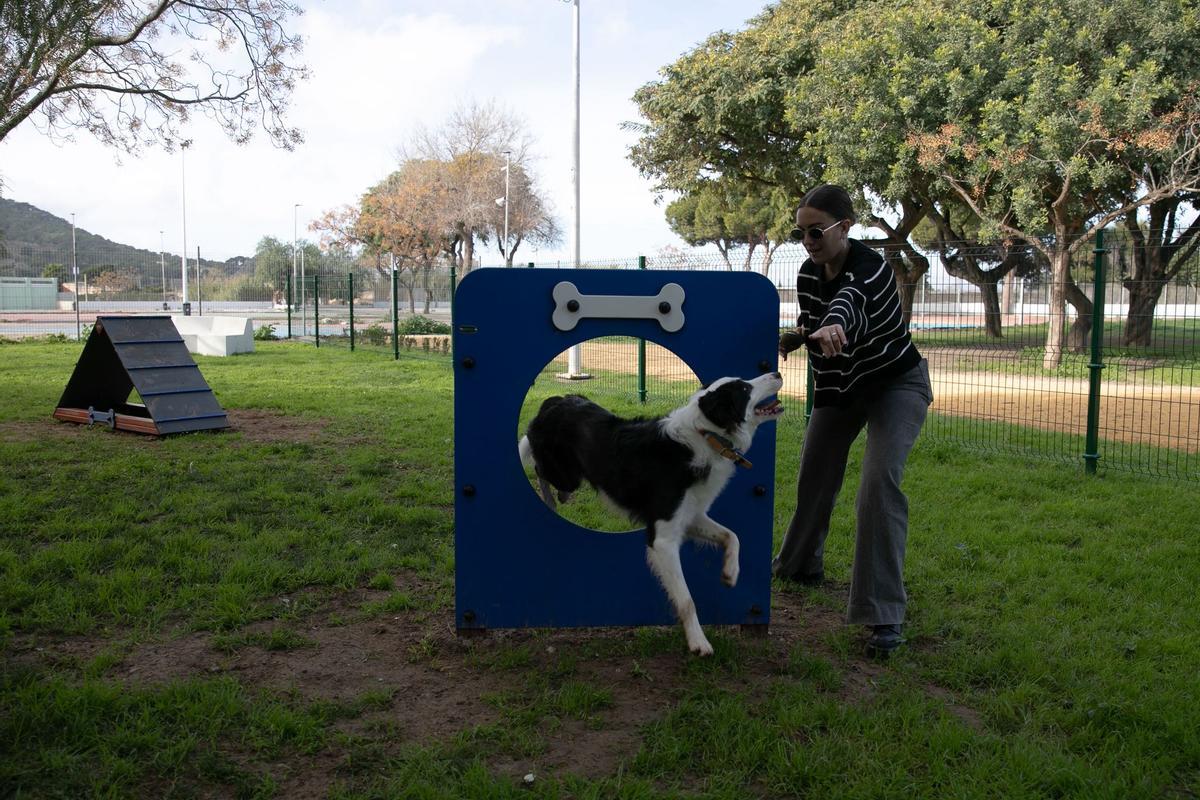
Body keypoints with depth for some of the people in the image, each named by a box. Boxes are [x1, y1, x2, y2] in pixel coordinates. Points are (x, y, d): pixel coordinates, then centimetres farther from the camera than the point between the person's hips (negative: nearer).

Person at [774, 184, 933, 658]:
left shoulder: (869, 268, -29)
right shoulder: (808, 274, -8)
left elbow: (849, 300, -54)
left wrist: (834, 326, -76)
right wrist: (792, 338, -12)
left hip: (896, 383, -7)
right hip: (839, 386, 7)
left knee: (880, 481, -24)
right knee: (814, 477, 14)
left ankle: (884, 616, -20)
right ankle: (801, 565, 41)